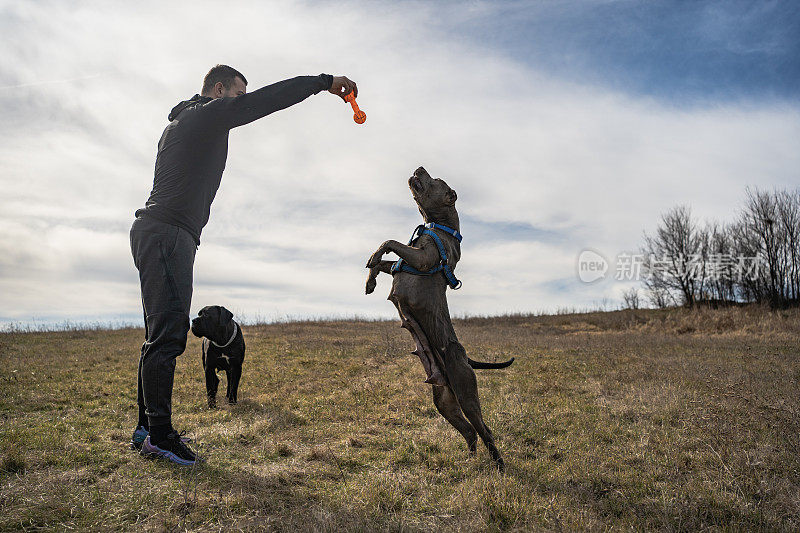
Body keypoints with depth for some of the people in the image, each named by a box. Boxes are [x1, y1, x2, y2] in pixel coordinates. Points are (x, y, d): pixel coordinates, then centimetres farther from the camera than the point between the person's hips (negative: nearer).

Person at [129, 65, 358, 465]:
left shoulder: (182, 122, 28)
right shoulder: (205, 115, -3)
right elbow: (263, 100, -12)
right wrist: (325, 82, -9)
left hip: (159, 233, 11)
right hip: (166, 233, -11)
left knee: (162, 335, 10)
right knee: (168, 333, -13)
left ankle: (147, 426, 15)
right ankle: (159, 433, -10)